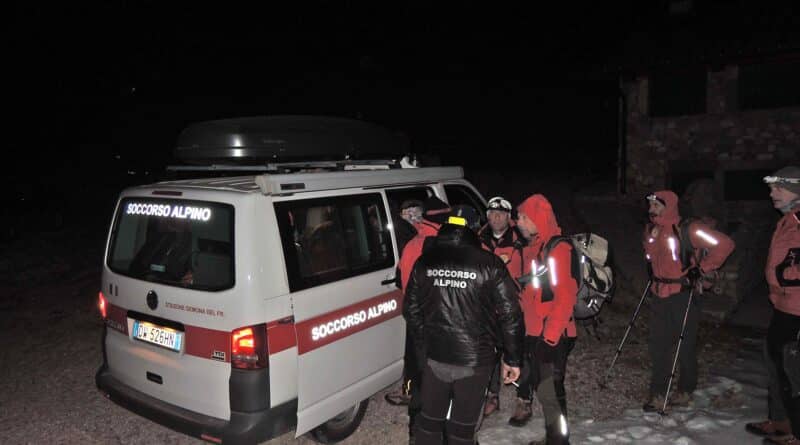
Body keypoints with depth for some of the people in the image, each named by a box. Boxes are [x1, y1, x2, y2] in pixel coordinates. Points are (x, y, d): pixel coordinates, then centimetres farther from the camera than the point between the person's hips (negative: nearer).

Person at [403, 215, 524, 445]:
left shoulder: (424, 262, -1)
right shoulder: (490, 264, -10)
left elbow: (411, 310, 6)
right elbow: (510, 315, -9)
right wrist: (512, 359, 2)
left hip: (433, 357, 2)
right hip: (474, 360, -2)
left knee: (430, 420, 19)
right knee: (462, 426, 13)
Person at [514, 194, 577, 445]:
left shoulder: (558, 249, -17)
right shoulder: (535, 247, 12)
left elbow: (565, 297, -21)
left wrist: (551, 335, -20)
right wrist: (529, 327, 17)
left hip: (552, 336, -9)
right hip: (535, 332, 9)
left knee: (549, 391, -2)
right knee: (541, 387, 18)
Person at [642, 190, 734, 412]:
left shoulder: (688, 229, -16)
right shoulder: (651, 229, 6)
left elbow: (724, 244, -16)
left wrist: (702, 269, -14)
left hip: (683, 294, -6)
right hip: (660, 294, 6)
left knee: (686, 345, 7)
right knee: (658, 344, 8)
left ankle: (686, 391, 25)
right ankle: (658, 394, 16)